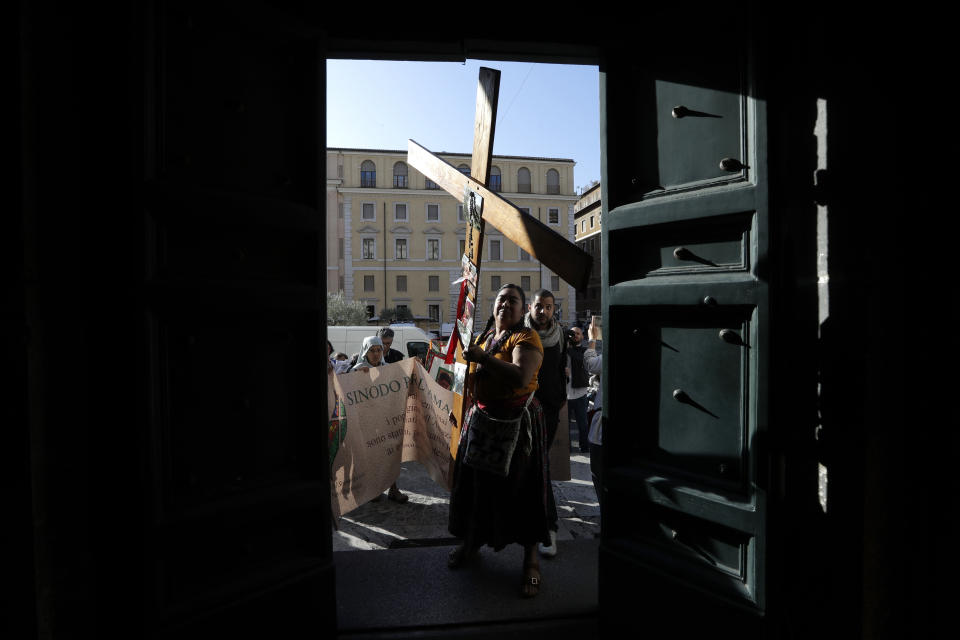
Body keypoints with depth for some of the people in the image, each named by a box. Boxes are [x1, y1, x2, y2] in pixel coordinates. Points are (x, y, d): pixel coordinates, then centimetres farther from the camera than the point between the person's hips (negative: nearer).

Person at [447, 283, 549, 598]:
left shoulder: (526, 337, -12)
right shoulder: (486, 334, 11)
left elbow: (521, 376, -30)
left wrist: (483, 357, -28)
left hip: (516, 424, -7)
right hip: (481, 419, 7)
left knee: (521, 489, 1)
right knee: (476, 481, 15)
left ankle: (531, 559, 18)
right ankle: (472, 541, 37)